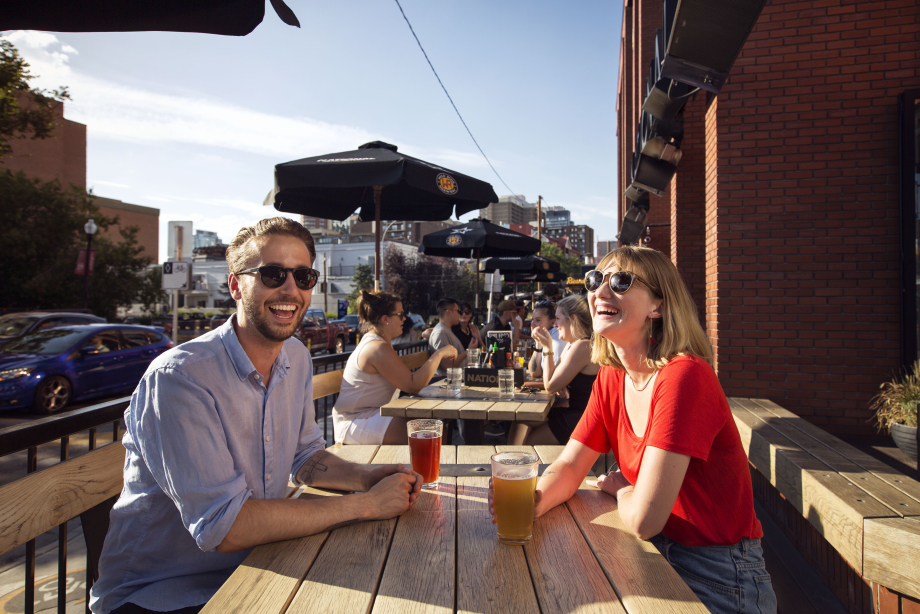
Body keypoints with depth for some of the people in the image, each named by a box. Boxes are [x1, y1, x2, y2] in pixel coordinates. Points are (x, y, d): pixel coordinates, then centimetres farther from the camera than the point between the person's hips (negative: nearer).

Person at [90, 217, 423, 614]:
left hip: (251, 568, 7)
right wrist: (365, 504, -24)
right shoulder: (177, 378, -24)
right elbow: (224, 526, -28)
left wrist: (369, 477, -9)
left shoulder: (296, 358, 0)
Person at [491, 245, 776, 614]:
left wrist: (618, 487, -6)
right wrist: (534, 501, -21)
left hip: (718, 579, -5)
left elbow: (642, 519, -28)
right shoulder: (610, 377, -2)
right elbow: (570, 466, -1)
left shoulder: (684, 376, -27)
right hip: (658, 555, 6)